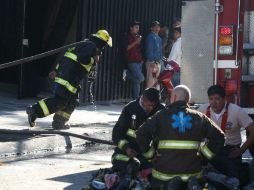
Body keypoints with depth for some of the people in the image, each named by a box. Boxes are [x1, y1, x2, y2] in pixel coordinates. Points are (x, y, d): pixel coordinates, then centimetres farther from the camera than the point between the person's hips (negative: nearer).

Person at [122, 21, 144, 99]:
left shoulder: (138, 37, 17)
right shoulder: (128, 37, -3)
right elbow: (127, 48, -14)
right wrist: (135, 42, -17)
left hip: (139, 61, 7)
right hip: (132, 62, -7)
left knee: (136, 81, 6)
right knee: (140, 78, -17)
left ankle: (136, 98, 10)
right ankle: (127, 74, 1)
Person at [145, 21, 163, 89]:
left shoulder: (158, 38, 16)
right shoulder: (150, 37, -10)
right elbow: (149, 50, -15)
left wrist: (160, 61, 16)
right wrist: (152, 63, -20)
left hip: (158, 62, 9)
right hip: (152, 62, -9)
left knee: (157, 81, 12)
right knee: (151, 81, -10)